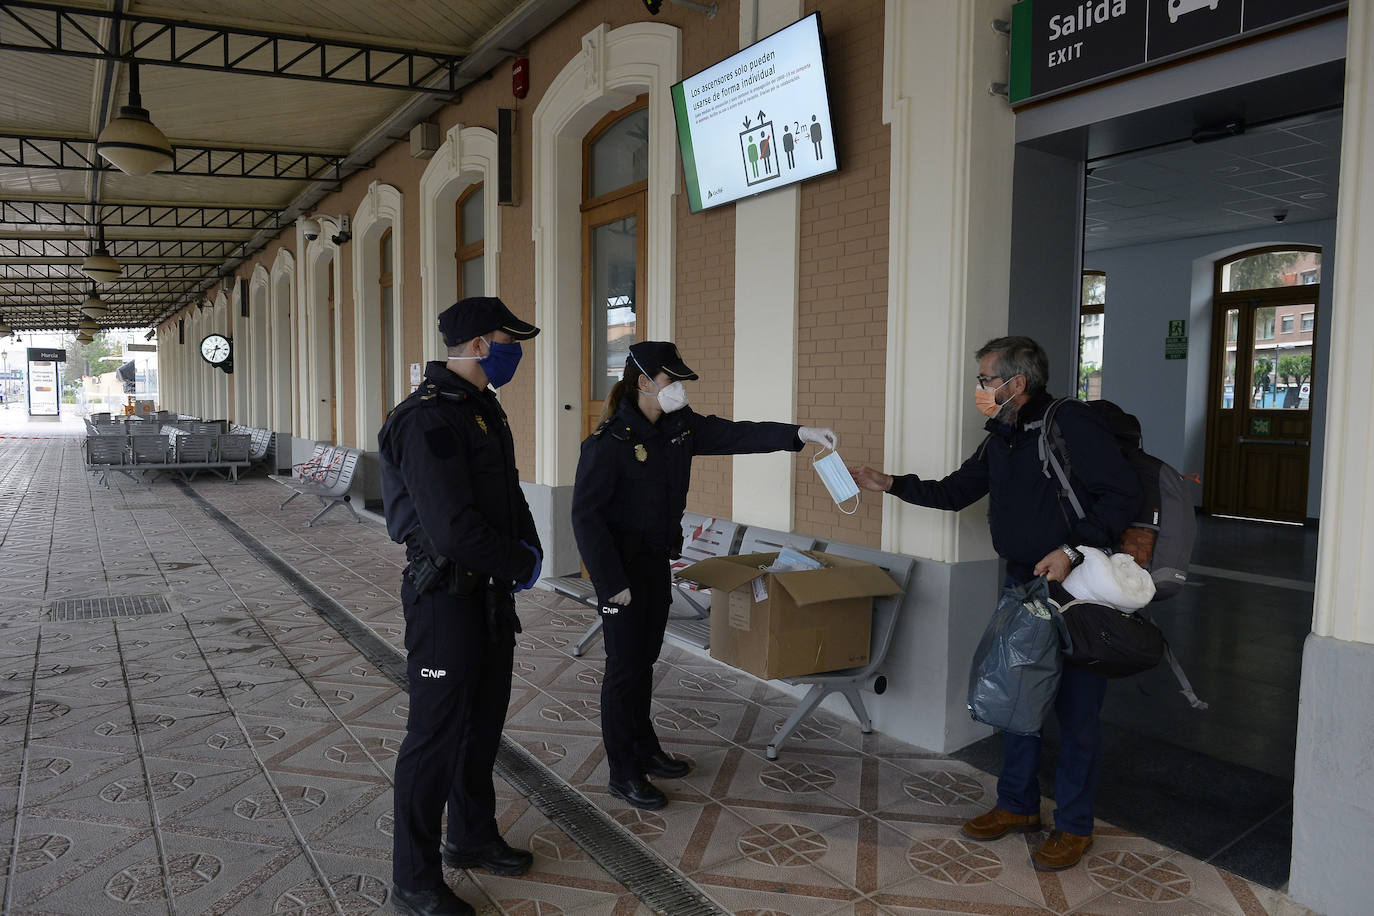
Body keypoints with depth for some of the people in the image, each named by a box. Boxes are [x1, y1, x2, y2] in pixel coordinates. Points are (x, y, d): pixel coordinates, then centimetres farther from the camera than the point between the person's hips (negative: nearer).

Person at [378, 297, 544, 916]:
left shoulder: (484, 410, 10)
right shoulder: (428, 419, -22)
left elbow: (508, 494, 17)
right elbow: (454, 530, -29)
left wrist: (528, 547, -1)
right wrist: (520, 564, -14)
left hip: (491, 594, 10)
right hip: (446, 596, -10)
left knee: (484, 722, 21)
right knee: (436, 736, 2)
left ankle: (473, 838, 41)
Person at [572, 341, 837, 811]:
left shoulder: (679, 425, 2)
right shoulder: (609, 441, -20)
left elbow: (734, 434, 5)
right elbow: (586, 514, -20)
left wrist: (798, 433, -6)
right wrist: (612, 582, -20)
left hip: (658, 560, 8)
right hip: (622, 563, -8)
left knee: (646, 656, 18)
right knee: (626, 665, 1)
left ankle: (644, 748, 35)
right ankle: (623, 774, 14)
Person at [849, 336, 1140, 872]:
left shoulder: (1073, 427, -16)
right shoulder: (1001, 441, 10)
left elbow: (1124, 494, -20)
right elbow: (954, 492, 19)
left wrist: (1072, 550, -27)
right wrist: (890, 484, 11)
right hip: (1022, 586, 8)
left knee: (1076, 709, 3)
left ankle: (1074, 826, 19)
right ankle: (1018, 806, 30)